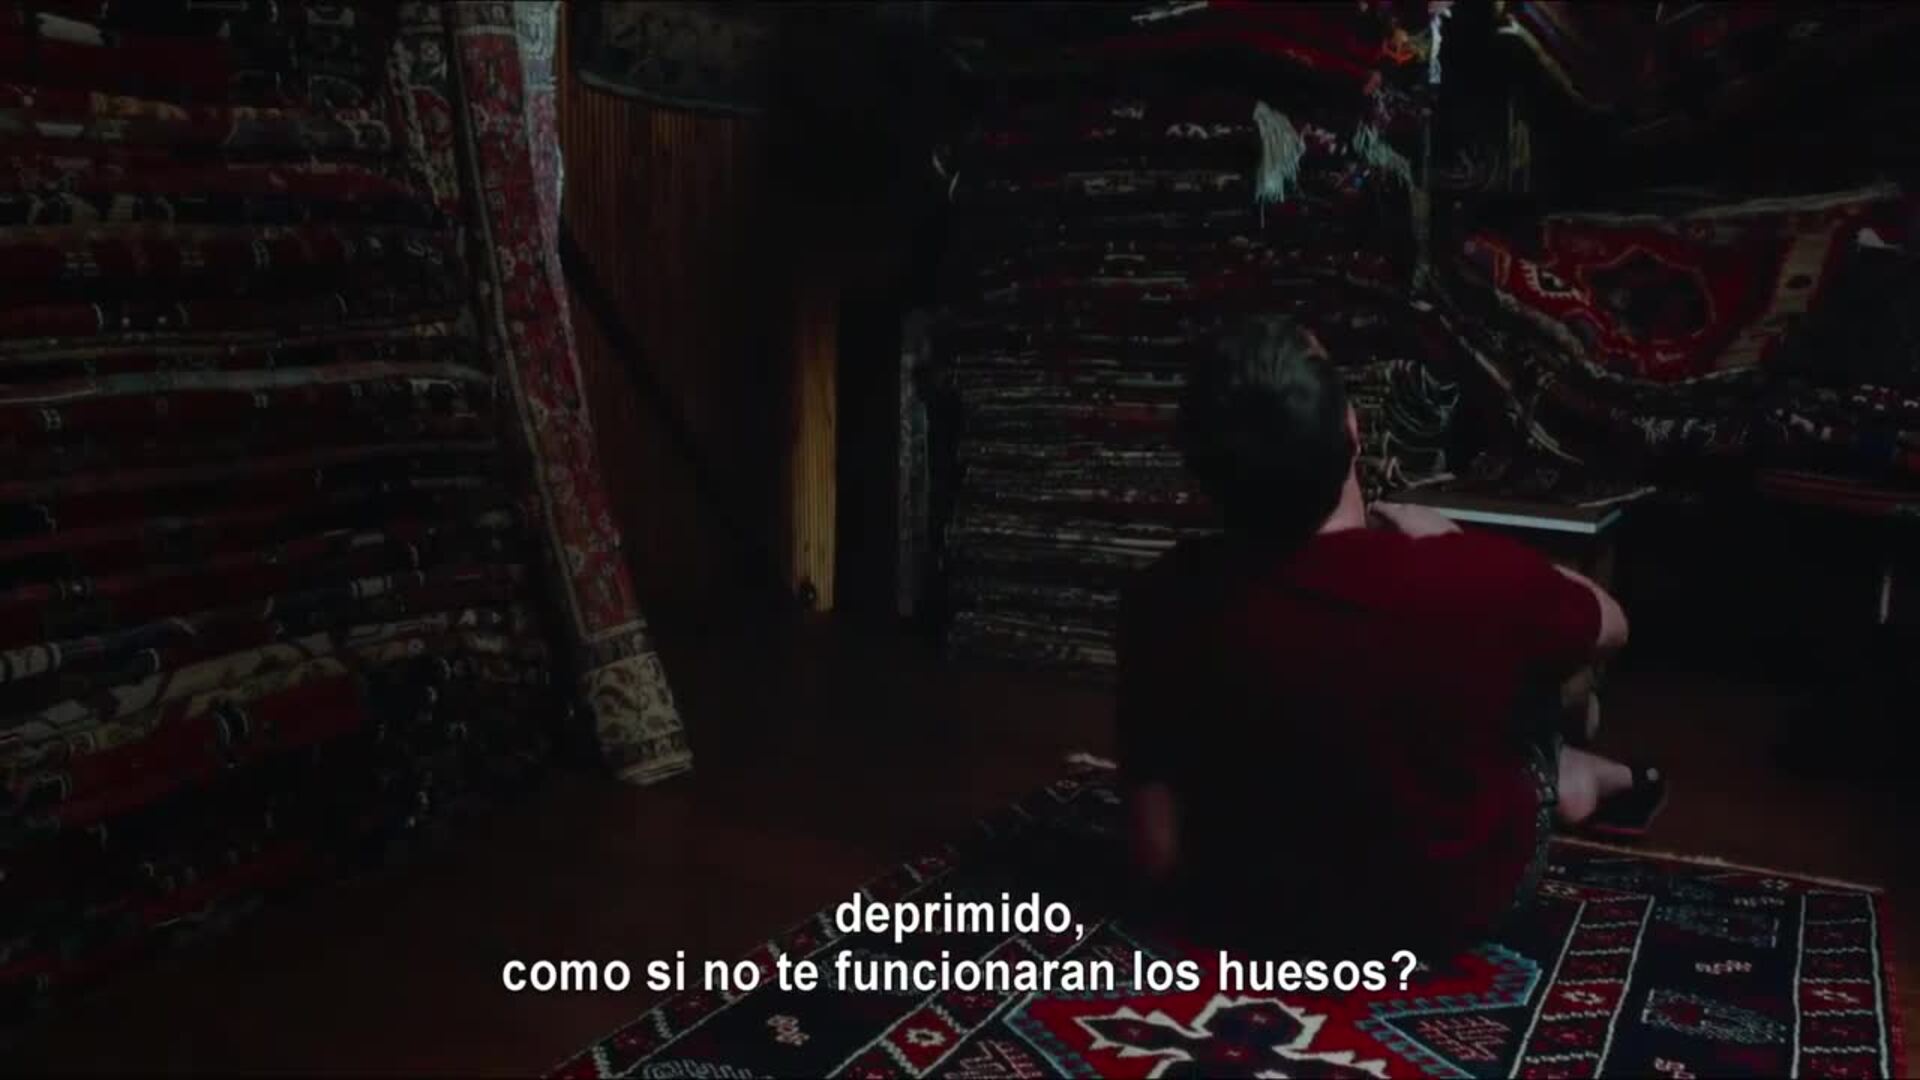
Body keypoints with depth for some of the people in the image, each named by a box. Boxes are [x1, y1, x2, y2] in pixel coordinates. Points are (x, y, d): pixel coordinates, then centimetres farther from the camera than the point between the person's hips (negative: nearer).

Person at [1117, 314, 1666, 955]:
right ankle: (1568, 779, 38)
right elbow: (1609, 625, -5)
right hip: (1469, 897, -2)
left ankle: (1562, 781, 35)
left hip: (1269, 904, 2)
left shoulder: (1166, 602, -25)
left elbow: (1157, 853, -16)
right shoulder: (1474, 579, -30)